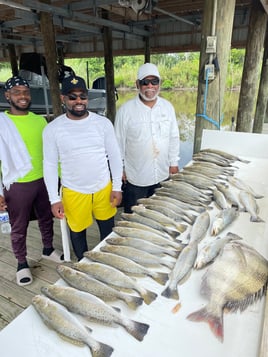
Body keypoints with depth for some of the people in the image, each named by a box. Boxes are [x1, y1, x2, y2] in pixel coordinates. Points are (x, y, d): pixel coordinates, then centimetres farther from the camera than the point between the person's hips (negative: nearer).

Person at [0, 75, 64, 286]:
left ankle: (48, 249, 43)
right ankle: (22, 263, 33)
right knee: (19, 227, 11)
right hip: (17, 186, -4)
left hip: (43, 181, 4)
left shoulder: (40, 120, 4)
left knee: (46, 219, 20)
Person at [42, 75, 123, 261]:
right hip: (74, 192, -1)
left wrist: (117, 187, -2)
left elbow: (114, 156, -1)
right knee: (77, 232, 18)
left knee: (108, 229, 19)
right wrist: (54, 199, -6)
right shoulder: (53, 129, -9)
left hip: (104, 188, 2)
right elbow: (50, 165, -4)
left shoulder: (103, 123, -6)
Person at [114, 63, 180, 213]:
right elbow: (119, 142, -5)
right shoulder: (126, 110, -11)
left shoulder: (168, 107, 0)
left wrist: (174, 163, 6)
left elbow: (174, 137, 7)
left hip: (162, 175, 3)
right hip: (135, 177, -3)